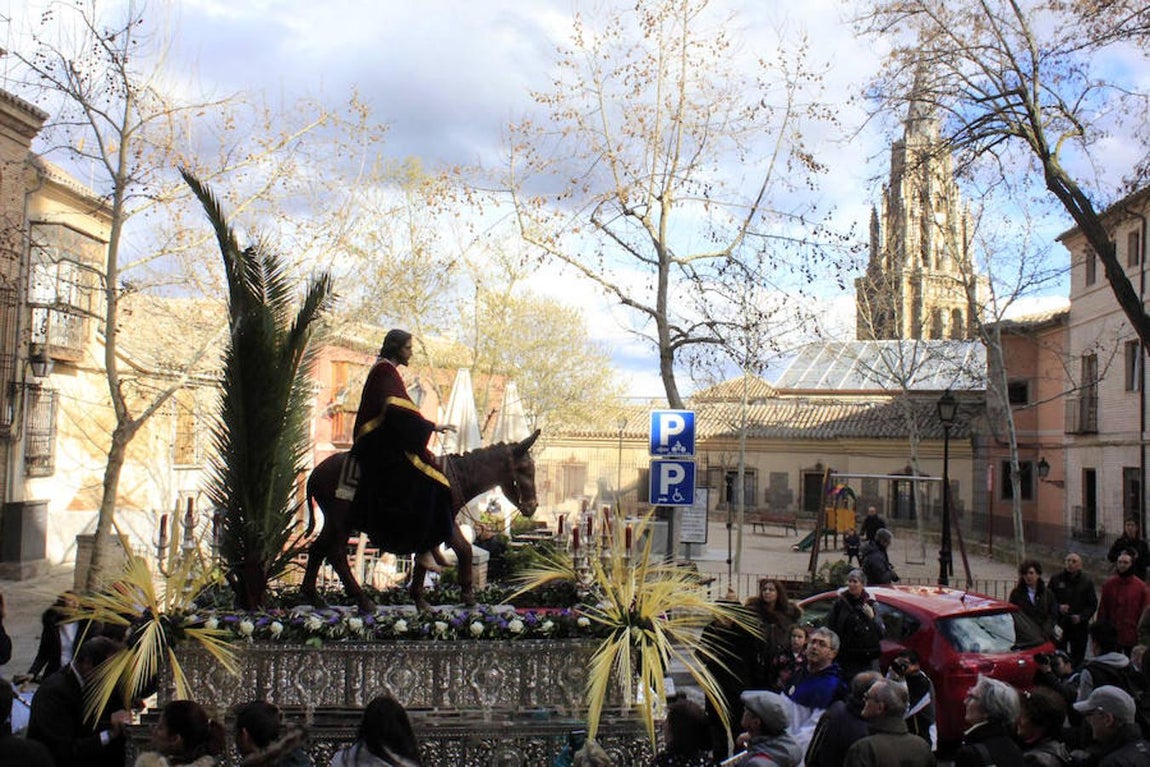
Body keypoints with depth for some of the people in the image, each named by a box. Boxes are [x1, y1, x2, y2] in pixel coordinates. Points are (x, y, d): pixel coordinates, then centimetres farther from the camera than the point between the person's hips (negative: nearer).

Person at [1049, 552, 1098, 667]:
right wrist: (1058, 607, -16)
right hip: (1059, 625, 0)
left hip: (1079, 627, 1)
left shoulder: (1087, 582, 5)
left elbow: (1093, 604, 4)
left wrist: (1081, 616, -11)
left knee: (1077, 659, 5)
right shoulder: (1056, 579, 3)